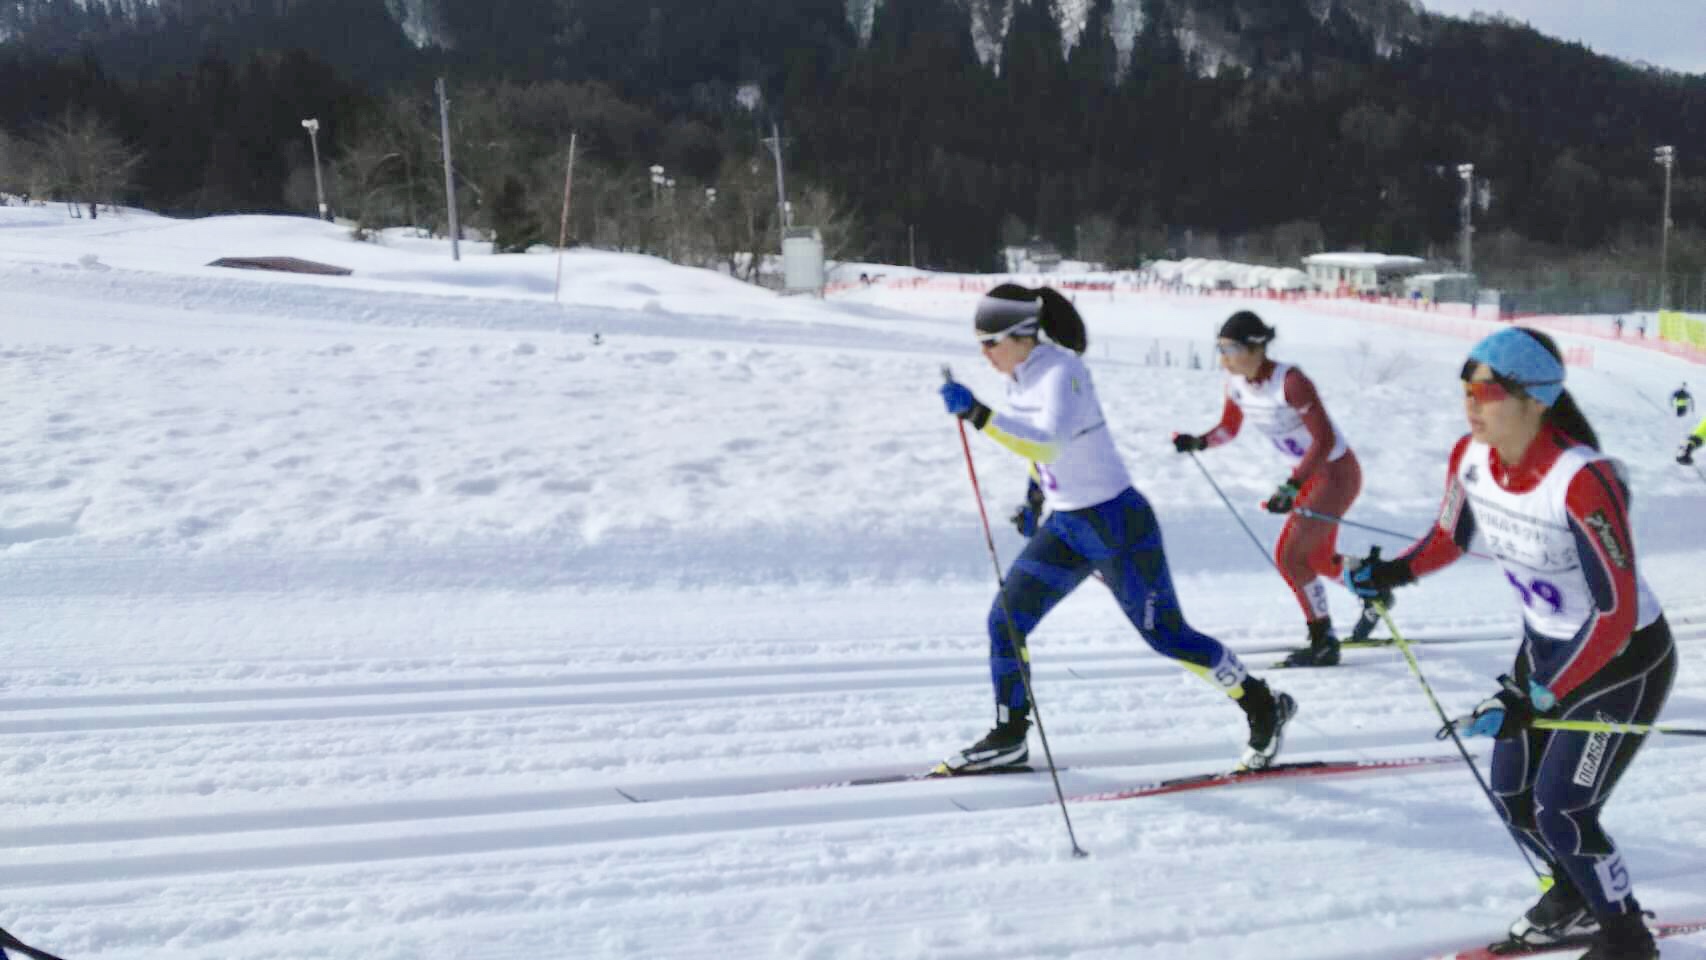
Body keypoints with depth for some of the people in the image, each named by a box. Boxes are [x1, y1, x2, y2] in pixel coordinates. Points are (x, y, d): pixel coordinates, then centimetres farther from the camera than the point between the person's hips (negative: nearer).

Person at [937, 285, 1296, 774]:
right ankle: (1008, 739, 11)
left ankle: (1264, 707, 19)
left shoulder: (1061, 372, -22)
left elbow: (1047, 442, -38)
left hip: (1117, 524, -8)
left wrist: (975, 413, -40)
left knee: (1166, 636, 1)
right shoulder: (1020, 378, 4)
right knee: (1005, 620, -1)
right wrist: (1035, 498, 18)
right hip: (1063, 527, 8)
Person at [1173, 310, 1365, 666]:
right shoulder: (1237, 383, -8)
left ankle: (1324, 643, 0)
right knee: (1318, 559, 19)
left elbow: (1325, 440, -28)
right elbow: (1228, 429, 7)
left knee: (1290, 556, -14)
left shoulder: (1290, 382, -30)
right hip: (1307, 474, 8)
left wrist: (1292, 487, -35)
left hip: (1337, 472, -8)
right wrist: (1197, 442, -14)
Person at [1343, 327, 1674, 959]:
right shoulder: (1471, 458, -14)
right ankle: (1575, 896, 40)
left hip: (1625, 659, -7)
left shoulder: (1582, 480, -35)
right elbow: (1449, 538, 7)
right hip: (1544, 646, 7)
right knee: (1511, 796, 11)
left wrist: (1533, 702, -34)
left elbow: (1617, 614, -32)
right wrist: (1392, 572, -13)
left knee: (1559, 812, -8)